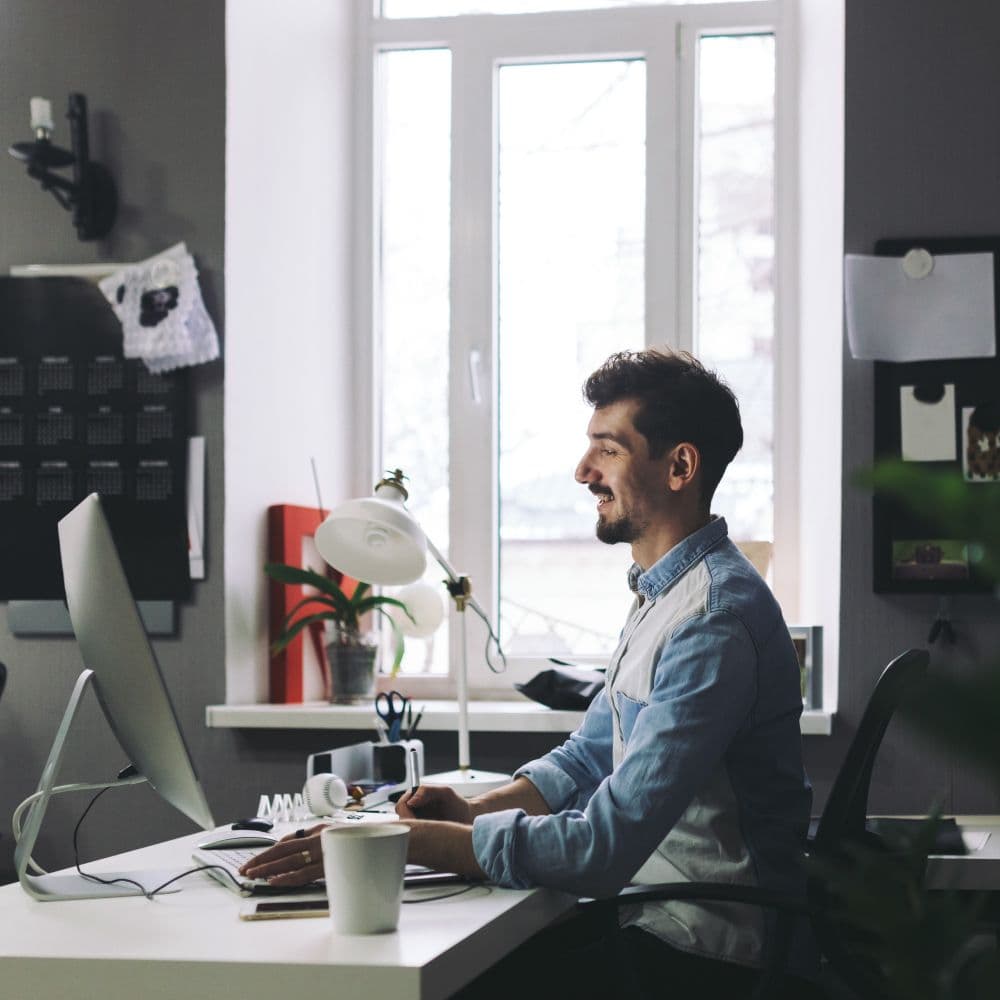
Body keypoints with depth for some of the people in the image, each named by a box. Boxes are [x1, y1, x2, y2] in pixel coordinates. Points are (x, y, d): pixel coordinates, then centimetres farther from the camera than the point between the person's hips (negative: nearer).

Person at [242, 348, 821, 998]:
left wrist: (404, 841, -23)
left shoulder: (715, 621, -22)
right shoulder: (663, 593, 14)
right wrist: (477, 810, 0)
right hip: (660, 920, 9)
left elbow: (604, 846, -27)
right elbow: (590, 754, 20)